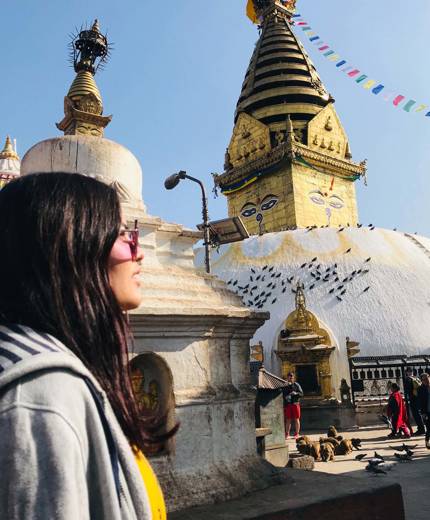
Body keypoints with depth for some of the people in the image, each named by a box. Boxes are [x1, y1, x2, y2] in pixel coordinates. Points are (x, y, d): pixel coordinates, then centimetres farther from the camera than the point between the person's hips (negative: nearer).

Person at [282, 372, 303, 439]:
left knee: (296, 419, 3)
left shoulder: (296, 385, 3)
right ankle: (287, 434, 12)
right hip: (287, 404, 1)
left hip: (295, 404, -1)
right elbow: (283, 395, 9)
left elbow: (301, 394, -2)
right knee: (288, 420, 4)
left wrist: (296, 393, -18)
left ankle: (297, 433, 11)